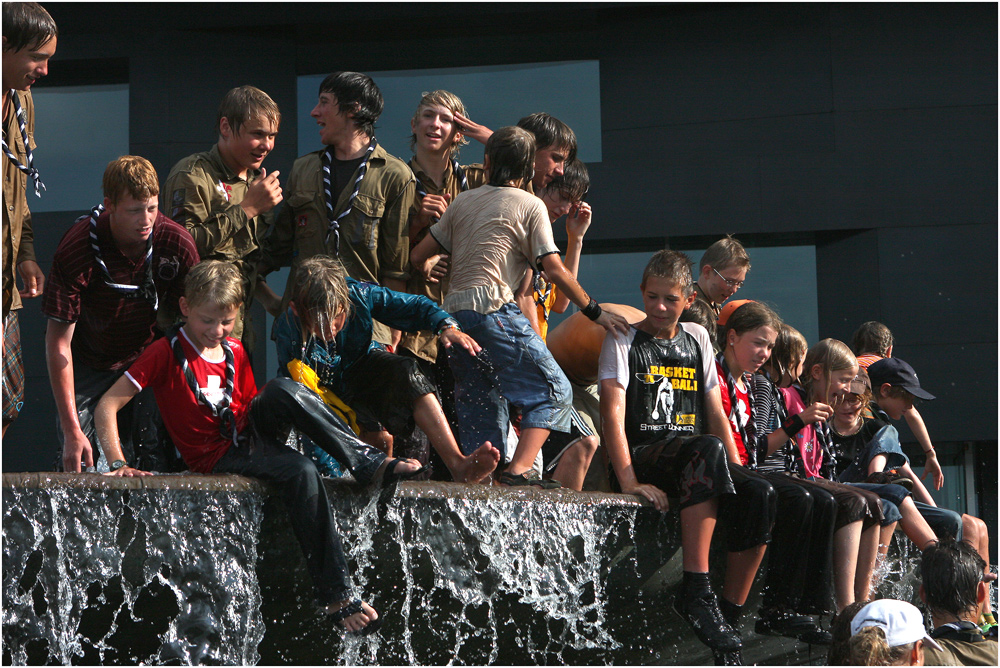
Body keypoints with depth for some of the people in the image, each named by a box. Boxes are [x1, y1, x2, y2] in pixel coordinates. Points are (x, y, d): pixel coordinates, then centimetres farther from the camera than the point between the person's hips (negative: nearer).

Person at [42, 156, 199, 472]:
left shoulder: (178, 244, -19)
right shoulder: (77, 249, -26)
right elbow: (58, 341, -24)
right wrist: (72, 431, -28)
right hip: (89, 366, -1)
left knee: (157, 460, -10)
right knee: (77, 458, -13)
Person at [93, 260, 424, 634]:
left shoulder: (235, 354, 13)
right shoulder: (166, 353, -5)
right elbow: (108, 405, -9)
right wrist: (117, 463, -20)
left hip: (248, 435, 5)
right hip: (218, 458, -5)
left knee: (282, 391, -26)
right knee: (301, 472, -32)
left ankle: (366, 460, -26)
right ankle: (336, 596, -34)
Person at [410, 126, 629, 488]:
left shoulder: (463, 201, 19)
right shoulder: (530, 206, 6)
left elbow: (419, 256, 20)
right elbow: (555, 270, -3)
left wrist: (430, 269, 42)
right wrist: (595, 312, 5)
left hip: (454, 314, 6)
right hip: (495, 309, -6)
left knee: (480, 410, 11)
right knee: (554, 391, -3)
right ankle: (518, 470, -18)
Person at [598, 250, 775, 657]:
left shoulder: (697, 338, 19)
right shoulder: (623, 340, 4)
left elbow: (715, 413, 18)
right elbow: (613, 413, -9)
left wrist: (737, 472, 3)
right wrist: (629, 481, -23)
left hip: (692, 460, 5)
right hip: (644, 453, -5)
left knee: (759, 495, -25)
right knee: (708, 449, -37)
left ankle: (730, 615, -18)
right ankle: (696, 591, -42)